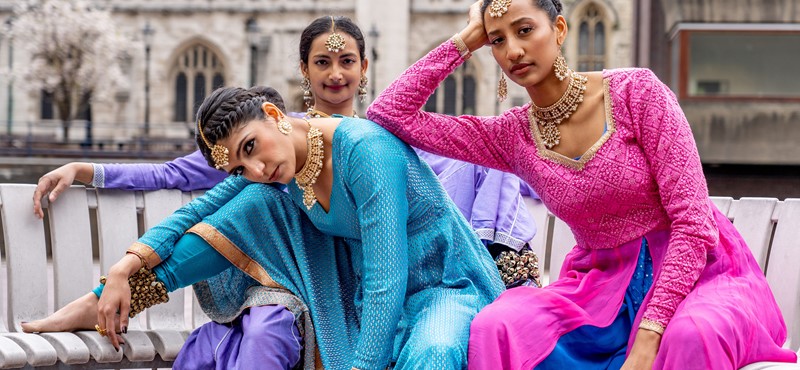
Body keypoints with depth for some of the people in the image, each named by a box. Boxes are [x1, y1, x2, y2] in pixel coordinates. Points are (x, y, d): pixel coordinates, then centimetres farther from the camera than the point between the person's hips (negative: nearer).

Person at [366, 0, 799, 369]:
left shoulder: (636, 91, -10)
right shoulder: (511, 137, 3)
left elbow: (692, 224, -14)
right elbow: (388, 112, 2)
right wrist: (466, 39, 1)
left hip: (696, 269, -3)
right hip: (602, 282, 3)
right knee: (495, 328, -27)